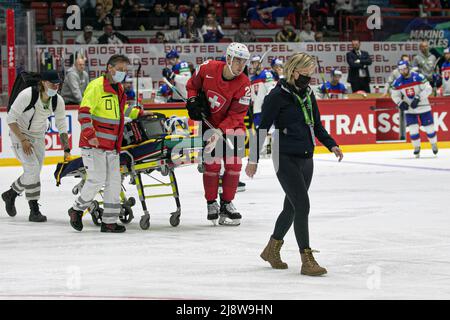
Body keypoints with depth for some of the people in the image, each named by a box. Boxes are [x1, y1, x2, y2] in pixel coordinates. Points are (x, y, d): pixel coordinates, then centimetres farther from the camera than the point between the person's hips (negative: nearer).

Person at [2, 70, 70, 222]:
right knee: (32, 168, -17)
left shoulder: (58, 101, -11)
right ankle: (34, 210, -7)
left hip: (38, 136, 6)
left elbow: (62, 126, 0)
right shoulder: (27, 95, -27)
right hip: (20, 133, -6)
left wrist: (66, 149, -5)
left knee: (34, 172, 7)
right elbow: (11, 118, -22)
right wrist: (23, 140, -23)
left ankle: (10, 194, 33)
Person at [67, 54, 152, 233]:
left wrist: (139, 114, 30)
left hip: (112, 146, 9)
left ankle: (109, 221, 11)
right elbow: (84, 112, -18)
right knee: (97, 179, -12)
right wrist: (90, 135, -25)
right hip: (94, 144, -9)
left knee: (114, 182, 5)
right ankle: (77, 210, 9)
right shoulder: (97, 86, -12)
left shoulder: (118, 89, 17)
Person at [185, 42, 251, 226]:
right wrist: (193, 100, -13)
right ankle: (211, 203, 8)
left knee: (234, 164, -2)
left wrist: (220, 132, -28)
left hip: (231, 126, 1)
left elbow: (236, 115, -19)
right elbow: (192, 84, 3)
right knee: (212, 163, -6)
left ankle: (226, 204, 12)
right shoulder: (208, 69, -18)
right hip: (208, 123, -1)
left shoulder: (244, 85, -20)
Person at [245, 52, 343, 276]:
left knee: (291, 207, 16)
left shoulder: (308, 94, 10)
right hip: (286, 159, -7)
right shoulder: (278, 95, -11)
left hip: (306, 159, 8)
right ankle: (307, 260, -11)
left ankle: (272, 249, 33)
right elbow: (262, 128, -9)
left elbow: (317, 125, 18)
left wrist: (331, 145, 3)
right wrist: (253, 159, -10)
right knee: (302, 205, -14)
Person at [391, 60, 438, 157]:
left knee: (429, 127, 4)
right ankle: (417, 148, 11)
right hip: (409, 109, 2)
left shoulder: (418, 77, -17)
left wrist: (418, 98, -27)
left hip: (423, 107, -2)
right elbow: (394, 95, 4)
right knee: (413, 129, -5)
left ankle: (434, 144, 28)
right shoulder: (397, 82, -5)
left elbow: (428, 89, -19)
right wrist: (400, 103, -14)